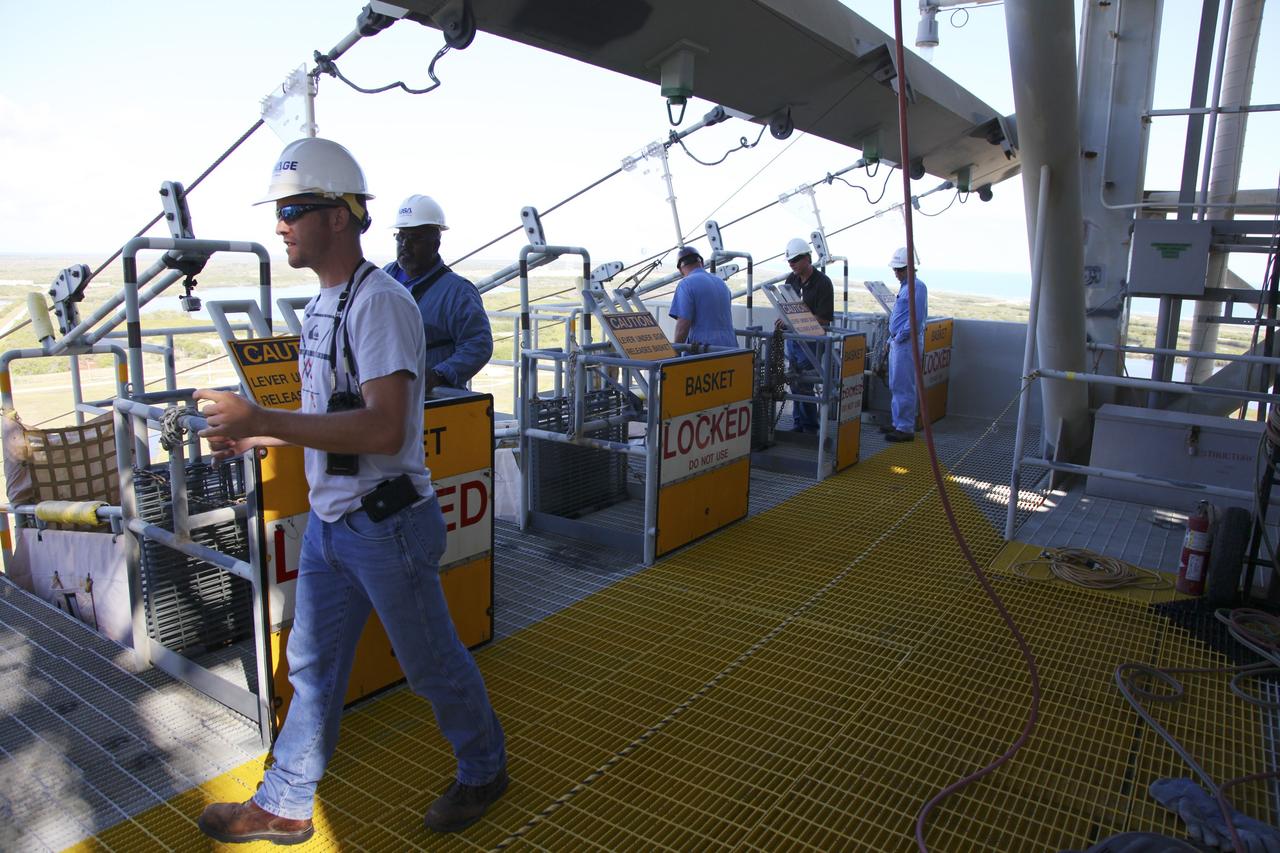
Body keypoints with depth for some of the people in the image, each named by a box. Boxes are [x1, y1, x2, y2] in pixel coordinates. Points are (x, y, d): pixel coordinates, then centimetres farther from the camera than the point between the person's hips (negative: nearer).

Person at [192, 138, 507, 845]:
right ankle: (284, 807, 36)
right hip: (329, 522, 9)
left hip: (386, 522, -9)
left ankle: (483, 771, 33)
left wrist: (265, 419, -28)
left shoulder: (379, 302, -19)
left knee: (431, 663, 9)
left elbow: (383, 429, -29)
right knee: (311, 667, 18)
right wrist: (254, 436, 9)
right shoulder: (322, 304, 12)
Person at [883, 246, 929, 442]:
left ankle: (905, 428, -3)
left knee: (903, 386, -7)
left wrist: (900, 336, -16)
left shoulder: (917, 287, -14)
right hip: (897, 342, 10)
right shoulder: (904, 286, 17)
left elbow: (916, 318, -20)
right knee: (895, 385, 15)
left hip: (907, 342, -10)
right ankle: (898, 423, 24)